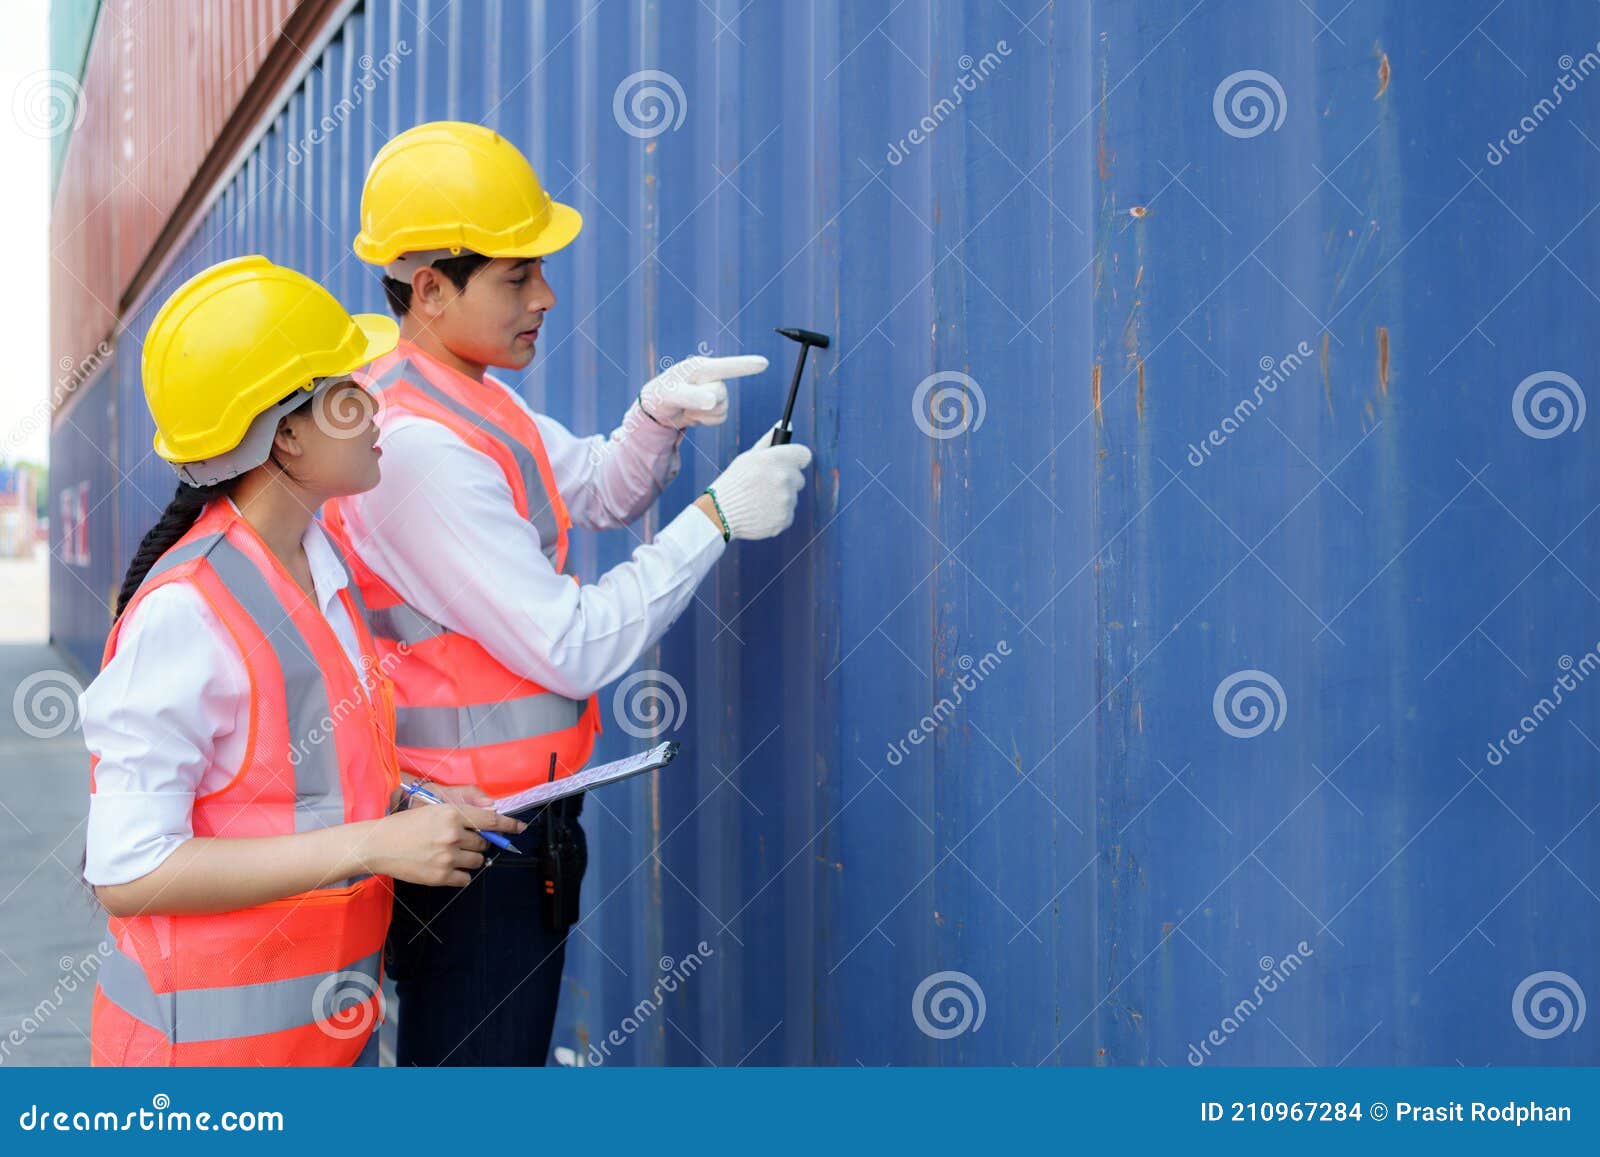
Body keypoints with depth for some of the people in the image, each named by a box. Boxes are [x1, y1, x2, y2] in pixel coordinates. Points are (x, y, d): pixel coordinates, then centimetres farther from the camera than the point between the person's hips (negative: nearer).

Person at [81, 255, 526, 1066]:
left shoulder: (320, 560, 3)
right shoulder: (186, 611, -22)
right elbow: (127, 871, -24)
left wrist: (413, 815, -3)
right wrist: (373, 845, -25)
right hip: (212, 1037, -7)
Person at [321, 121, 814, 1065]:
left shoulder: (465, 395, 8)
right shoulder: (419, 445, -24)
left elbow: (601, 492, 18)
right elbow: (572, 649, -24)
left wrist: (658, 414, -2)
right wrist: (716, 518, -18)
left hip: (508, 815, 10)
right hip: (468, 841, -10)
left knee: (507, 1051, 21)